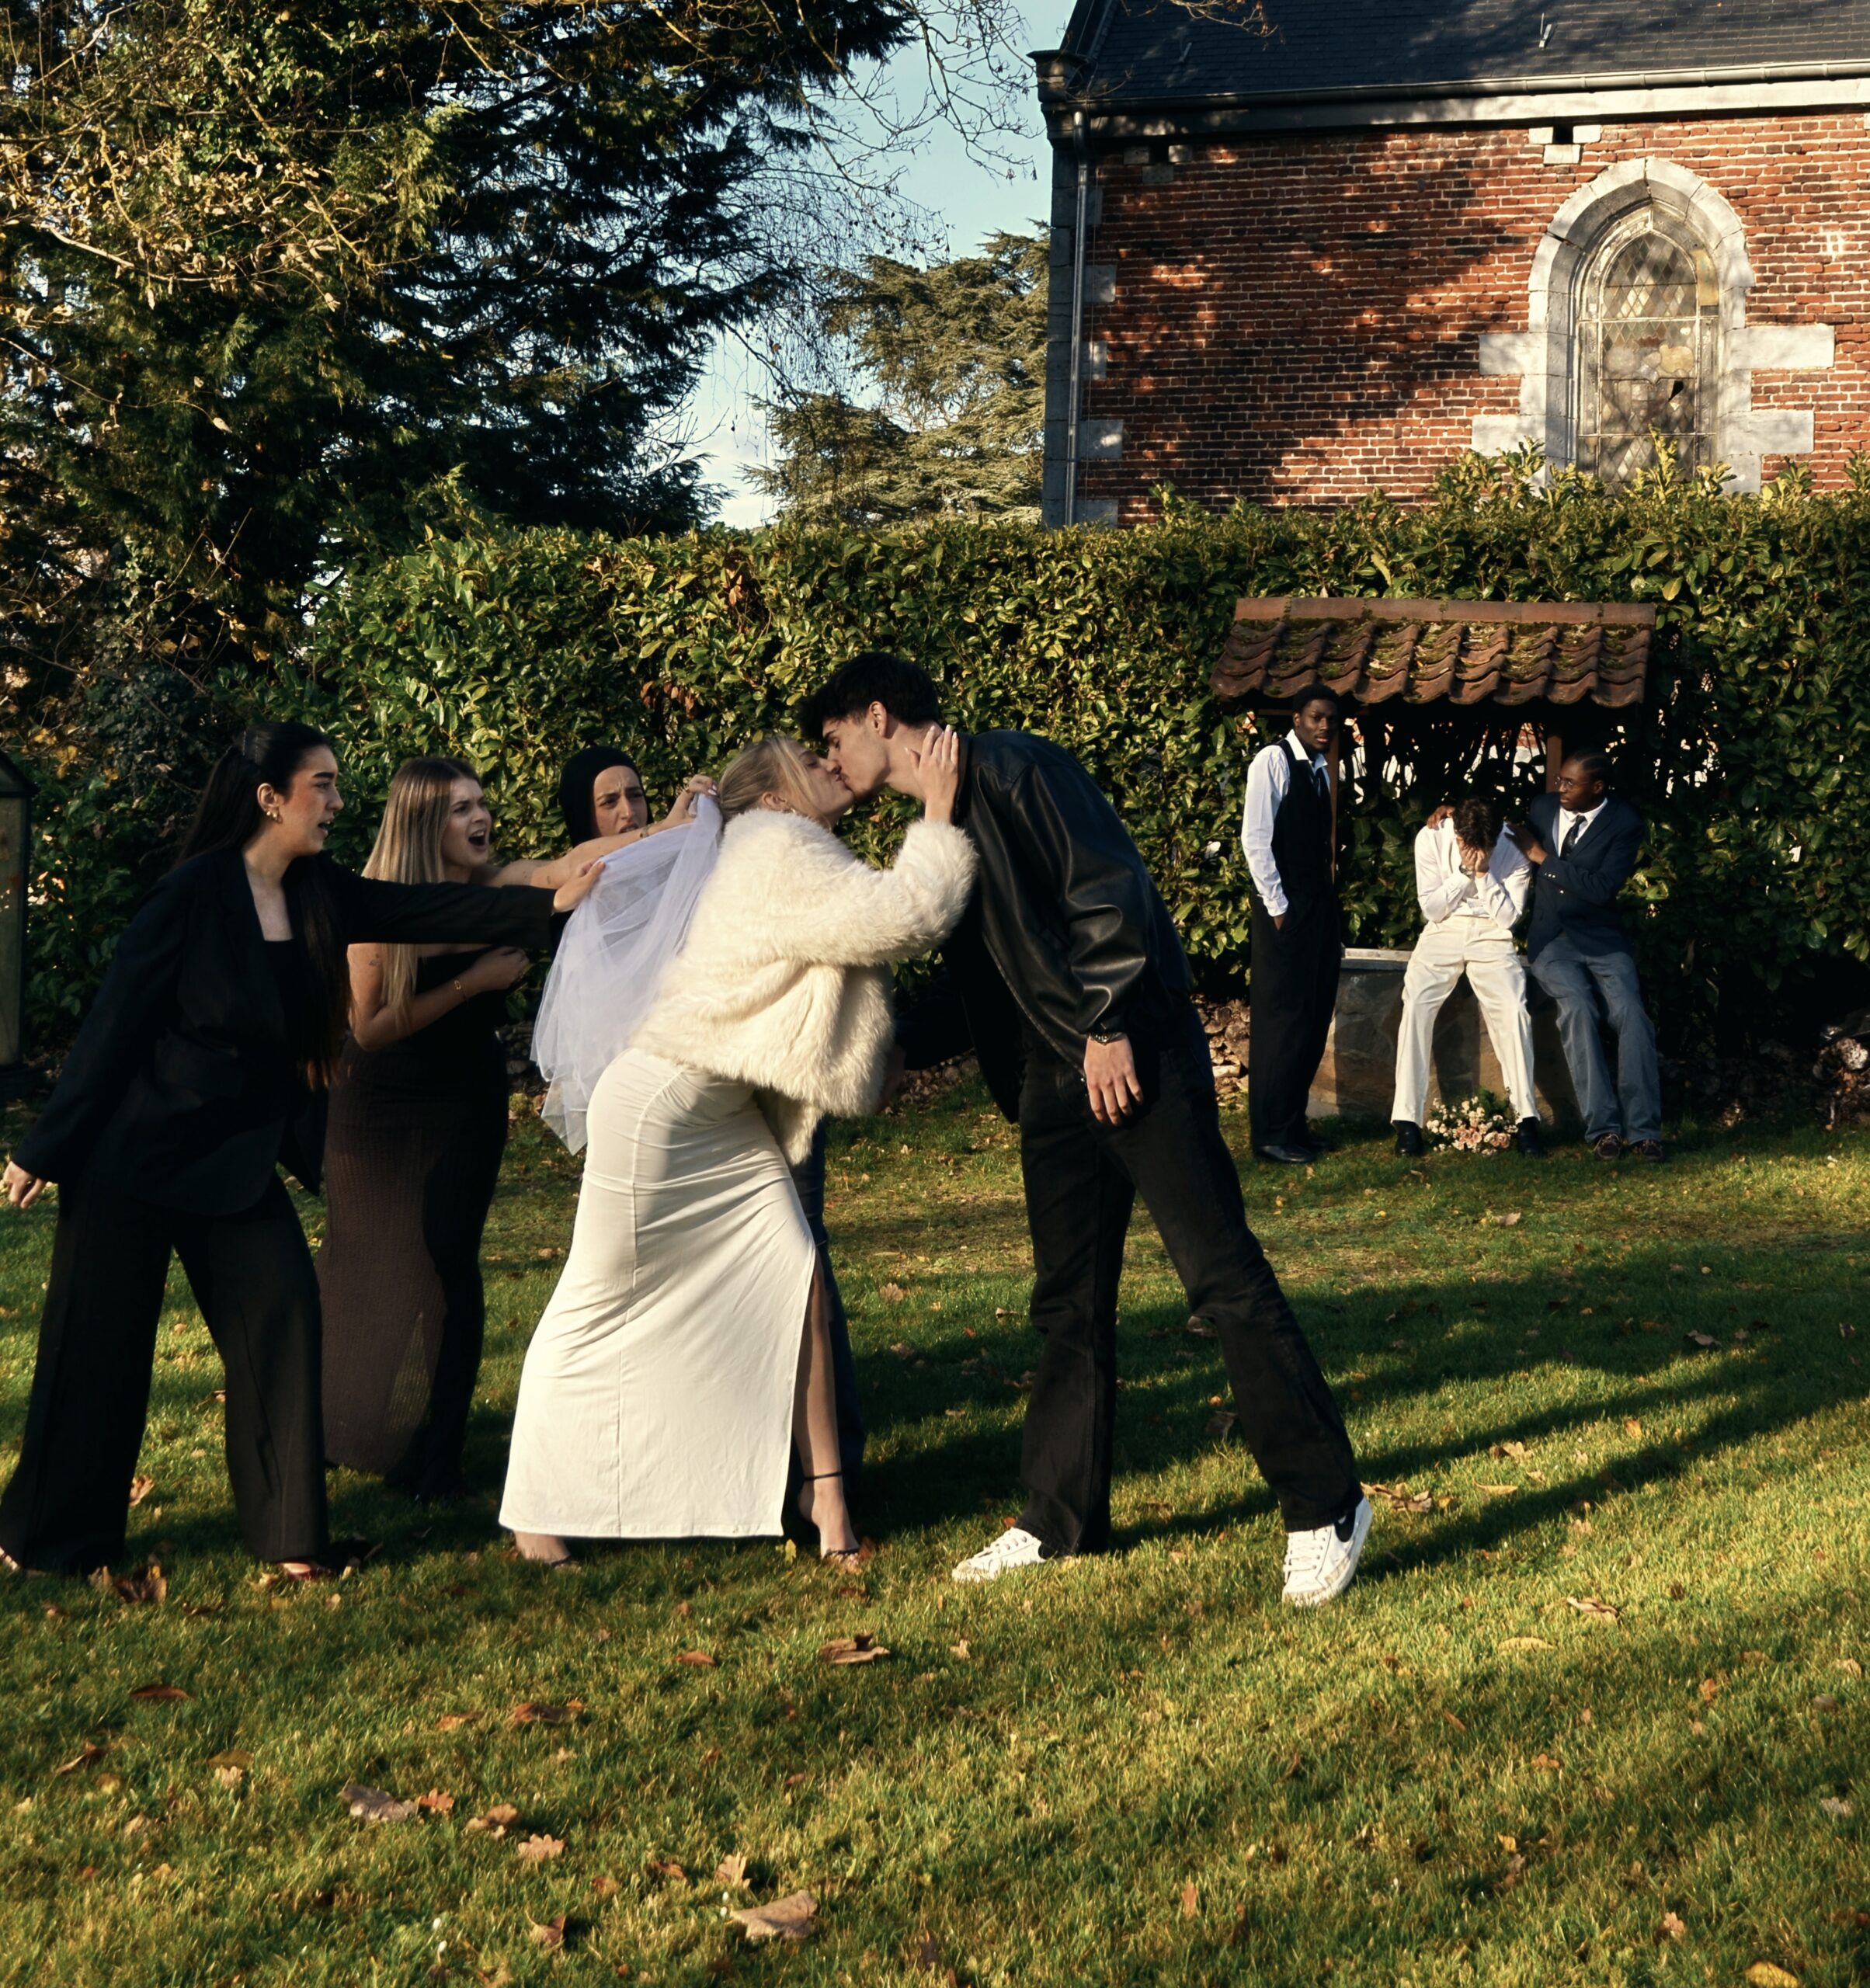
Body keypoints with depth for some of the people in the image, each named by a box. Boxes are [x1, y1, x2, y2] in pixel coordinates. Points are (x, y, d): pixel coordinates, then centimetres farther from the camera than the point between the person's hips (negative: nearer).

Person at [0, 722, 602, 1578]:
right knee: (98, 1346, 3)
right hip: (134, 1153, -6)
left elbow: (427, 909, -7)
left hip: (240, 1158, 6)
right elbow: (113, 1022, -15)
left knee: (281, 1315, -3)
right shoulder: (194, 894, -18)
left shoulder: (318, 894, 0)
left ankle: (286, 1531, 7)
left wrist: (553, 901, -18)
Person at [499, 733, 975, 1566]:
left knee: (793, 1279, -1)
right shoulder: (776, 853, -18)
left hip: (727, 1117, 10)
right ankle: (534, 1513, 13)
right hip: (655, 1106, -10)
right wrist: (938, 818, -15)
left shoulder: (797, 859, 14)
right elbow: (902, 918, -24)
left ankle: (824, 1492, 2)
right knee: (598, 1300, 1)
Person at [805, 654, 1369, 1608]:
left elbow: (1109, 891, -17)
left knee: (1224, 1277, -9)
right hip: (1054, 1082, 9)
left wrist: (1109, 1027, -17)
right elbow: (973, 995, 24)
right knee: (1069, 1306, 12)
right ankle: (1061, 1517, 22)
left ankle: (1325, 1504, -3)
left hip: (1137, 1055, -9)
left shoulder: (1011, 769, -9)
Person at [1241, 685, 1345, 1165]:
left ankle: (1292, 1121, 20)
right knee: (1283, 1017, -6)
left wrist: (1331, 908, 10)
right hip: (1285, 907, -8)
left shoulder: (1322, 767, 13)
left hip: (1319, 904, 8)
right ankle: (1271, 1134, 1)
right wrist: (1276, 906, -14)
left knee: (1314, 1016, 10)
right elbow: (1255, 837, -14)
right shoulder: (1273, 761, -10)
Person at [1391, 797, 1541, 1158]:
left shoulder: (1513, 848, -11)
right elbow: (1432, 909, -7)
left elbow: (1508, 917, -9)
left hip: (1492, 935, 0)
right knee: (1416, 1002, -23)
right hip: (1443, 932, 0)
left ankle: (1527, 1118, -14)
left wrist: (1484, 873, -20)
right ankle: (1407, 1120, -22)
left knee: (1513, 1008, -23)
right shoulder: (1431, 838, -11)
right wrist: (1464, 872, -19)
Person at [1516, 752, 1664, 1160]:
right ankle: (1603, 1128, -27)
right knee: (1577, 1008, -26)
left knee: (1630, 1011, -25)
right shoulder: (1542, 808, 7)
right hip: (1549, 939, 1)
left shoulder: (1625, 823, -6)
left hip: (1600, 938, -1)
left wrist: (1544, 858, -13)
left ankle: (1643, 1130, -21)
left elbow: (1604, 888, -16)